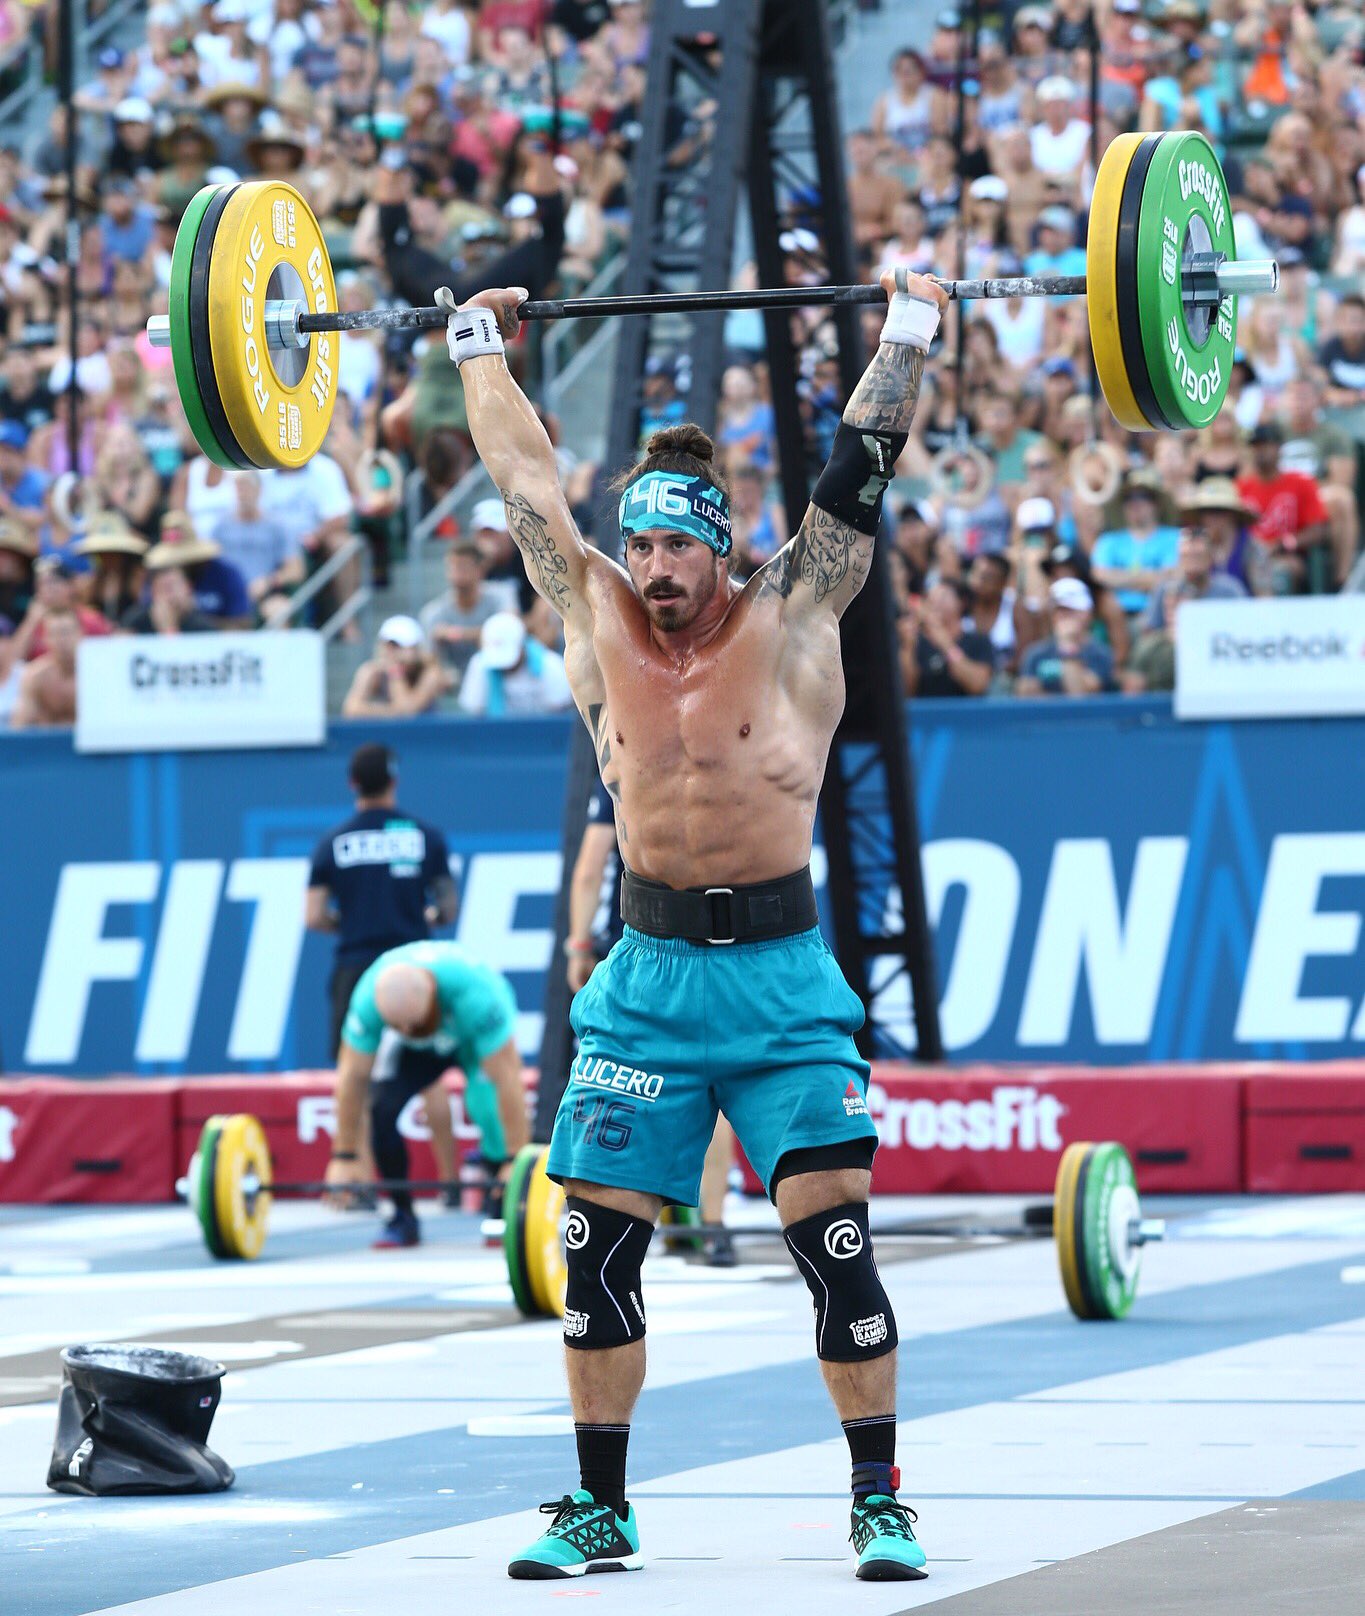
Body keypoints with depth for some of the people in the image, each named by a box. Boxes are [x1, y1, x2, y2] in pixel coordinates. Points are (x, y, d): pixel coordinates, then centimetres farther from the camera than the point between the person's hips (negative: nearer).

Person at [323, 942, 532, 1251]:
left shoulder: (474, 996, -43)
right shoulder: (368, 998, -34)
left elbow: (507, 1077, -40)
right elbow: (352, 1076, -24)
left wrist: (516, 1160, -40)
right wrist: (344, 1157, -20)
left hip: (475, 1037, -3)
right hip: (419, 1049, 3)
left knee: (488, 1107, -29)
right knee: (383, 1109, -22)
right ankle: (403, 1219, -6)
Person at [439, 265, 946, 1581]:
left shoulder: (791, 618, -1)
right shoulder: (596, 616, 6)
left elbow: (860, 467, 0)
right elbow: (522, 471, 14)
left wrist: (909, 336, 3)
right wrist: (478, 346, 21)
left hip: (782, 979, -3)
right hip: (646, 978, 3)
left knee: (834, 1235, -8)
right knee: (596, 1248, 1)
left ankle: (880, 1504, 0)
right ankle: (598, 1510, 12)